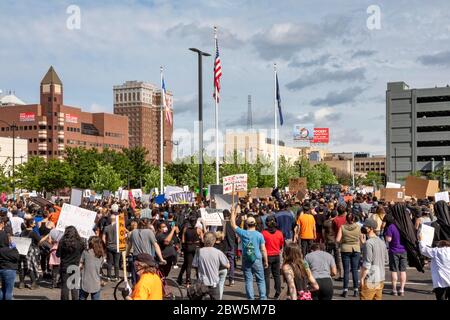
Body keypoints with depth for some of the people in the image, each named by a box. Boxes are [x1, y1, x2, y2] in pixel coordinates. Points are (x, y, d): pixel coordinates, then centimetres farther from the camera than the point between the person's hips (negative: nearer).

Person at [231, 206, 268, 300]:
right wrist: (266, 261, 4)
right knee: (261, 280, 8)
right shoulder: (259, 235, -7)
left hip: (246, 260, 1)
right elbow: (263, 250, -5)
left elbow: (233, 225, 9)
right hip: (257, 260, -1)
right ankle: (263, 297, 6)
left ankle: (250, 298, 8)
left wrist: (233, 213, 17)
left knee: (248, 280, 7)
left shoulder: (243, 233, -5)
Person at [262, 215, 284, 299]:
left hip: (267, 256, -3)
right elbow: (281, 246, 8)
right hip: (276, 256, 4)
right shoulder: (279, 233, -4)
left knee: (266, 276, 4)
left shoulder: (264, 233, -15)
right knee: (277, 275, 11)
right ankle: (277, 293, 14)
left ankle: (266, 294, 5)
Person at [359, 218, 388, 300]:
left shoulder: (368, 243, -16)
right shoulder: (382, 242, 8)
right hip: (381, 279, 8)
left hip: (370, 280, -8)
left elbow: (367, 264, -17)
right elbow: (386, 260, 16)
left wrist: (362, 278, -11)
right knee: (378, 298, 13)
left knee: (365, 298, -2)